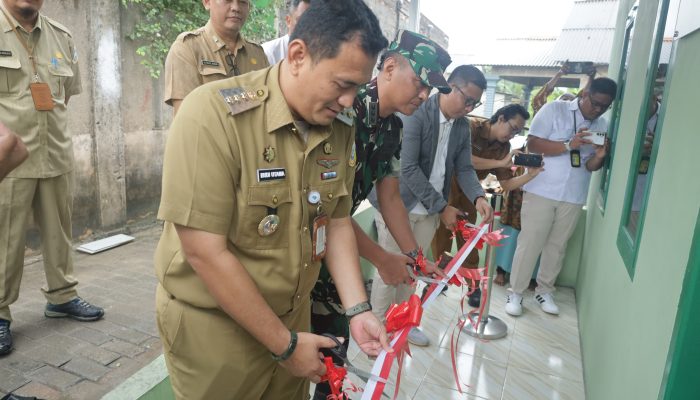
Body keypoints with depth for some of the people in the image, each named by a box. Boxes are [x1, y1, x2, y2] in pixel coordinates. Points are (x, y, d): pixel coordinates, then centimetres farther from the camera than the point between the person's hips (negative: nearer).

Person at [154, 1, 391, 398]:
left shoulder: (340, 128, -5)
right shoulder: (213, 113, -24)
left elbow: (337, 223, 5)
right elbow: (205, 252, -25)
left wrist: (357, 310, -5)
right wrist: (284, 344, -18)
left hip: (293, 314, 6)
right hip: (212, 324, -5)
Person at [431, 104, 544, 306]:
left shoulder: (504, 147, -3)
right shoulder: (471, 126, -18)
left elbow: (506, 185, -4)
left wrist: (531, 175, -20)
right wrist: (500, 163, -32)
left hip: (467, 192, 5)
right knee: (441, 235, 0)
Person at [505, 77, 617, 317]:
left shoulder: (602, 126, 9)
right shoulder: (554, 110, -4)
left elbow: (591, 167, 9)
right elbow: (532, 144, -12)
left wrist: (600, 156, -13)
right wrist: (568, 145, -22)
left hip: (573, 197, 5)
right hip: (542, 191, -4)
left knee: (557, 246, 12)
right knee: (530, 243, -2)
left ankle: (544, 290, 26)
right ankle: (515, 293, 9)